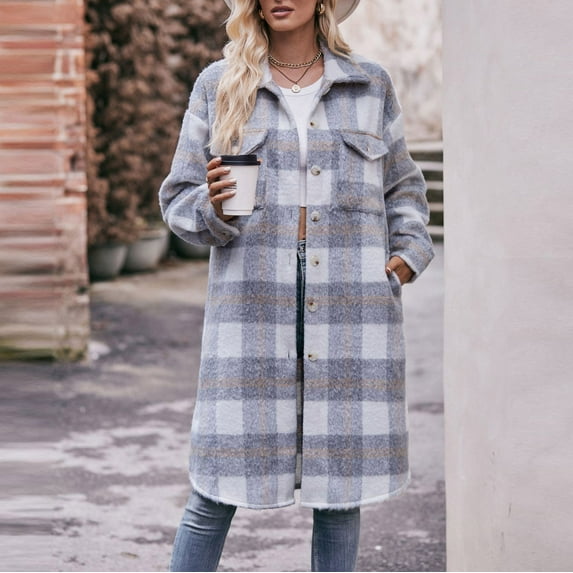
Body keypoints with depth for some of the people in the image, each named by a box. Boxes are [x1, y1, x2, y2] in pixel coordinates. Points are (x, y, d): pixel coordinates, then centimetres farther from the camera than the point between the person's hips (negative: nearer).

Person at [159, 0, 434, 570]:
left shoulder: (371, 85, 11)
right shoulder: (218, 85, 8)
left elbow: (402, 186, 21)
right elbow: (178, 197, 8)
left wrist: (409, 253, 6)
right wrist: (214, 209, -13)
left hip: (352, 306, 1)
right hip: (254, 303, -1)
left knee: (339, 478, 4)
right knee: (219, 486, -3)